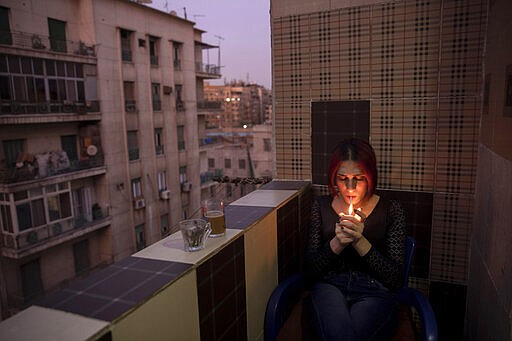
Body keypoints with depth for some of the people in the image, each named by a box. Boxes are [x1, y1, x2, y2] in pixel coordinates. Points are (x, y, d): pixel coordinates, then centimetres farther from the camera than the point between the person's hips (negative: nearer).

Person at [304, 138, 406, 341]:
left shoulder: (391, 210, 3)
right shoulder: (321, 206, 7)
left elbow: (396, 280, -2)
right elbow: (309, 273, 4)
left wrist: (360, 242, -17)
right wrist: (336, 244, -15)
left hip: (374, 294, 0)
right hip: (329, 288, 1)